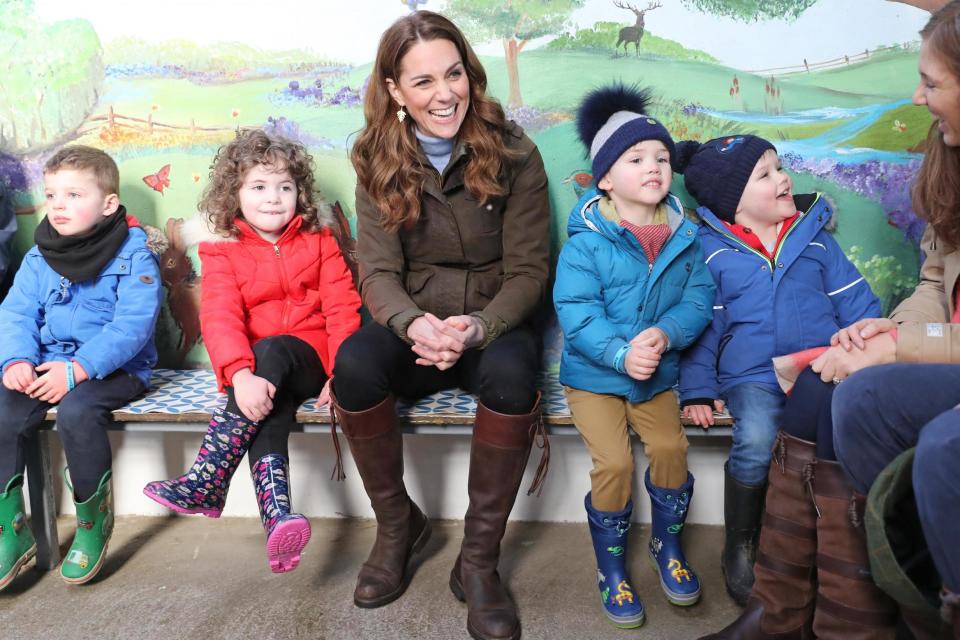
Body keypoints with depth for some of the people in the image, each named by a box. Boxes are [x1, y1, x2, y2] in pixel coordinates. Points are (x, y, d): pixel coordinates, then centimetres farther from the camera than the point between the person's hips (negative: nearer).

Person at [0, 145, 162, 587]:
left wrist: (78, 368, -27)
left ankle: (94, 520, -9)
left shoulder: (133, 256, -8)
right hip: (46, 367, 6)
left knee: (75, 409, -33)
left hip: (115, 369, -5)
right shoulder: (38, 259, 10)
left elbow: (132, 324, -18)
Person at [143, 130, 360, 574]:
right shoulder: (222, 250, 3)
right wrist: (240, 375, -34)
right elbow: (220, 318, -14)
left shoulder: (318, 239, 8)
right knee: (269, 414, -33)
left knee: (270, 351, -33)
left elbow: (342, 307, 0)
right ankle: (278, 518, -45)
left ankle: (206, 483, -32)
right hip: (254, 369, 0)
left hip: (309, 359, 0)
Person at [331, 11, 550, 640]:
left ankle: (479, 560, -18)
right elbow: (379, 272, -6)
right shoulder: (379, 161, 0)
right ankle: (398, 523, -4)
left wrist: (478, 327, -28)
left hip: (494, 325, -1)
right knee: (354, 363, -30)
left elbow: (529, 270, -8)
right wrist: (414, 324, -30)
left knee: (511, 372, -36)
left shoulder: (512, 152, -6)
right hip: (416, 328, 2)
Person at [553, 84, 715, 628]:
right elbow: (577, 313, -17)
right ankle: (612, 567, 10)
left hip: (658, 375, 3)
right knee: (614, 462, -15)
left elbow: (698, 299, -3)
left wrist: (665, 335, -23)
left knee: (670, 447, -12)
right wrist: (621, 354, -30)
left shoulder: (686, 239, 1)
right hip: (593, 375, -3)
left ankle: (669, 544, 18)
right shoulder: (585, 243, -11)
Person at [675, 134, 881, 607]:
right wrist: (698, 388, -3)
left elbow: (854, 299, 14)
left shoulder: (813, 235, 14)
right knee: (755, 443, -30)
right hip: (752, 375, -2)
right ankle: (739, 548, -5)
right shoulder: (709, 250, 5)